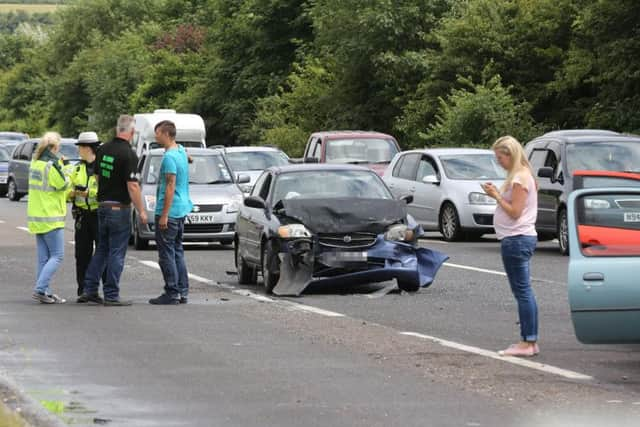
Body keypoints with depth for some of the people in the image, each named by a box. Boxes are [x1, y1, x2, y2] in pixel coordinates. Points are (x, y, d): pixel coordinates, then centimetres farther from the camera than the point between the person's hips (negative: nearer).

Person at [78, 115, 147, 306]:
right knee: (117, 252, 0)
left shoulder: (103, 149, 5)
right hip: (120, 208, -7)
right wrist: (141, 211, -11)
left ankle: (89, 290, 14)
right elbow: (132, 186, -19)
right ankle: (111, 295, 2)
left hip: (102, 206, 7)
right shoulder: (129, 154, -17)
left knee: (102, 249, 16)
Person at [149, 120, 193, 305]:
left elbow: (170, 187, -21)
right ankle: (182, 292, 15)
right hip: (182, 210, 10)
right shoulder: (181, 151, 11)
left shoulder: (169, 157, -17)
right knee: (177, 251, 14)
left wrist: (164, 215, -21)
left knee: (167, 253, -6)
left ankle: (172, 293, -6)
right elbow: (188, 159, 38)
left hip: (169, 212, -10)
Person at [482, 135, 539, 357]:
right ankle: (529, 341, 14)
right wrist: (497, 194, 6)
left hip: (517, 239, -11)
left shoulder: (520, 178, -14)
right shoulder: (519, 176, 17)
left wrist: (497, 196, -10)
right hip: (520, 239, 11)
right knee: (523, 292, 11)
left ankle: (528, 343, -9)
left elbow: (514, 212, -17)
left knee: (522, 291, -9)